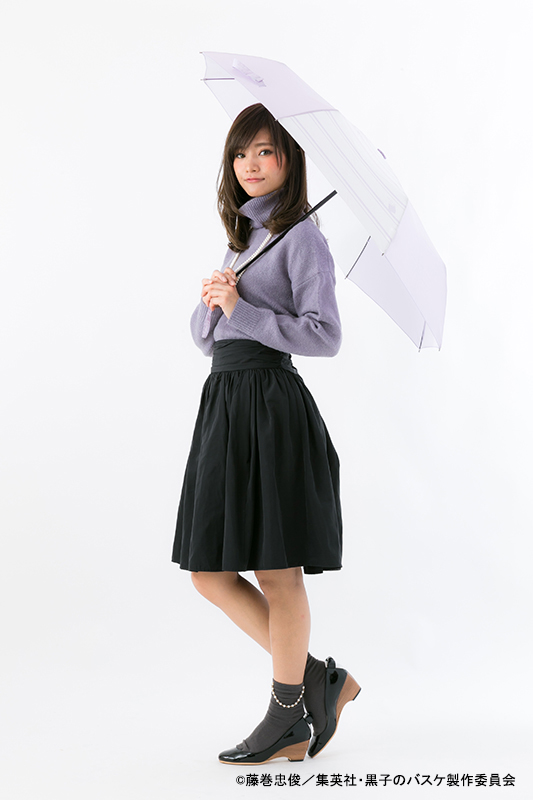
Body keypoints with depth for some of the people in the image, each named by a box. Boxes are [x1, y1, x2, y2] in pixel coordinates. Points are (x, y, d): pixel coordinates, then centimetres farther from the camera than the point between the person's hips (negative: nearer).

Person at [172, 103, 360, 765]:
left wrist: (241, 311, -15)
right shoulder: (239, 236, 20)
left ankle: (288, 723, 17)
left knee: (276, 572, 0)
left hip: (270, 405, -9)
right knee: (210, 573, 8)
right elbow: (203, 337, 19)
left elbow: (325, 336, -13)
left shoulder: (300, 236, -4)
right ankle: (321, 680, 21)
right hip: (223, 402, 9)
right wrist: (211, 300, -2)